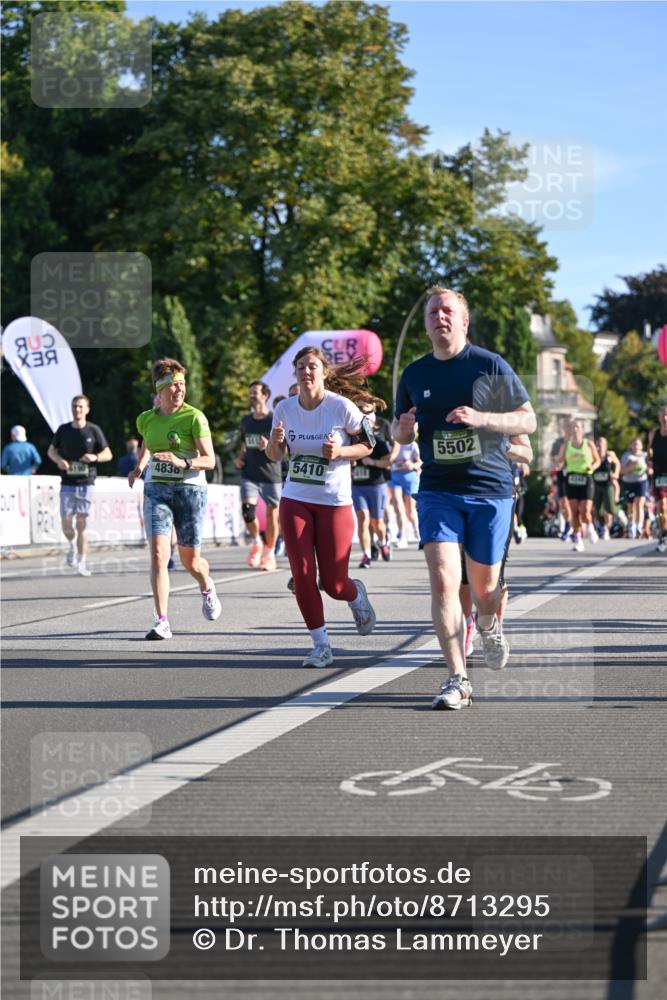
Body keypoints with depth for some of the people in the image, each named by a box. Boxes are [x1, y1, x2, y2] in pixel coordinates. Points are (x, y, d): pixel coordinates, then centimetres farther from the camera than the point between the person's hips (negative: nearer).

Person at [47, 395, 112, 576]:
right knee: (66, 524, -2)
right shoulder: (63, 430, 6)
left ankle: (81, 563, 0)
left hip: (86, 482, -2)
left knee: (82, 523, -5)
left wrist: (95, 457, -15)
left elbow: (108, 454, 7)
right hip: (67, 483, 2)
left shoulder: (94, 430, 1)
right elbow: (51, 450, 18)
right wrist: (59, 460, -4)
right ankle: (72, 546, 30)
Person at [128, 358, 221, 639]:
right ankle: (162, 622, -13)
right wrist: (139, 468, 10)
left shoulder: (194, 417, -8)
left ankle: (207, 588, 43)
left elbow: (209, 460, -9)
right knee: (158, 553, -15)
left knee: (190, 560, 7)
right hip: (156, 489, 3)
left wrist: (183, 462, -26)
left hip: (190, 488, -2)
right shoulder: (146, 419, 5)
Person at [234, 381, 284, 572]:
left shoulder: (275, 420, -4)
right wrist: (239, 457, 6)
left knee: (272, 513, 3)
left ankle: (270, 554, 16)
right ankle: (256, 542, 11)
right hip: (249, 475, 3)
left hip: (271, 475, -3)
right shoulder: (246, 421, 13)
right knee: (247, 509, -15)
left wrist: (269, 447, -23)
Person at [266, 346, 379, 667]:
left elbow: (367, 445, 0)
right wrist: (275, 441, -13)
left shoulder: (342, 407, -11)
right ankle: (321, 646, 10)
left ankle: (357, 596, 36)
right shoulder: (285, 409, 0)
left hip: (335, 503, -3)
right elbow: (275, 456, 10)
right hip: (295, 502, 3)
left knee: (333, 583, -1)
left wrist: (339, 451, -19)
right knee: (302, 578, -4)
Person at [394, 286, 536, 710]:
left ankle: (489, 626, 44)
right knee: (443, 581, -15)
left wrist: (481, 418, -18)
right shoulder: (414, 375, 8)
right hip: (438, 490, 2)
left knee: (483, 586, 7)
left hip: (491, 489, -1)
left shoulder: (491, 366, -2)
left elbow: (528, 421, -1)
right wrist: (403, 430, -6)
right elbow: (399, 432, 19)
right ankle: (458, 680, -11)